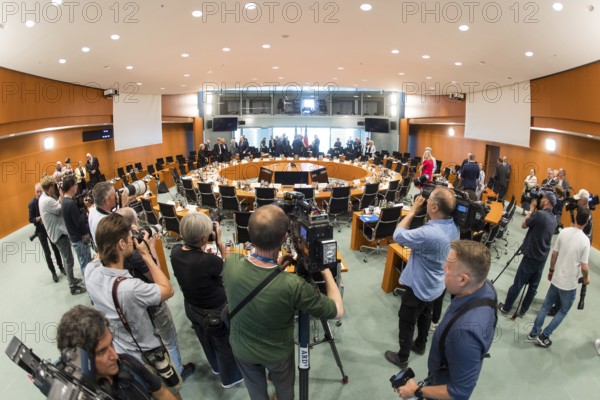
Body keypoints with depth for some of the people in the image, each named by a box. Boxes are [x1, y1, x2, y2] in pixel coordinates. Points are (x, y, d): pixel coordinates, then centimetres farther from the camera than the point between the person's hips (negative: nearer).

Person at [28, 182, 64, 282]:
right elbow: (31, 219, -11)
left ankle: (61, 267, 33)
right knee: (47, 253, 6)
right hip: (41, 230, -1)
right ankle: (53, 272, 19)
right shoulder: (33, 203, -15)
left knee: (56, 249, 16)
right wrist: (40, 218, -28)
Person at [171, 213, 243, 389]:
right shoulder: (208, 260, -40)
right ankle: (230, 378, 49)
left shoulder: (175, 252, -19)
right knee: (225, 346, 23)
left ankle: (216, 367, 60)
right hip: (216, 311, -6)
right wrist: (219, 241, -20)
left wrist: (201, 247, -6)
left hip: (192, 308, 6)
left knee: (206, 342, 33)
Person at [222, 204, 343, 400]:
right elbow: (337, 311, -24)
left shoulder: (231, 263, -30)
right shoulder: (292, 285, -40)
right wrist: (326, 271, -14)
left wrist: (274, 267, -9)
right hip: (277, 353, -2)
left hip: (242, 348, 3)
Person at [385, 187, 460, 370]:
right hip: (435, 285, 8)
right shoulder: (453, 227, -12)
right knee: (425, 315, 29)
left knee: (406, 322, 14)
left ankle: (402, 358, 33)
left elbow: (397, 235, -25)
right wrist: (421, 212, -9)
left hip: (419, 287, -8)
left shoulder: (428, 234, -40)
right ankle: (420, 345, 52)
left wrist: (413, 210, -18)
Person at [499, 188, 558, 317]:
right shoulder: (553, 219, 8)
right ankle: (523, 311, 23)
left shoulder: (539, 214, -18)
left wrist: (532, 208, 1)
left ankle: (505, 308, 12)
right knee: (533, 286, 12)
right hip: (542, 258, 7)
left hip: (530, 257, -7)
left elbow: (523, 225, -6)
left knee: (517, 284, 2)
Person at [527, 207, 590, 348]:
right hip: (570, 284, -4)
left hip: (556, 279, 4)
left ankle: (534, 332, 24)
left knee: (546, 306, 18)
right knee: (563, 311, 15)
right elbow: (584, 267, -15)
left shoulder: (563, 232, -7)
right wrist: (586, 278, 6)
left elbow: (554, 254, 1)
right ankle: (543, 337, 15)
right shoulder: (585, 240, -18)